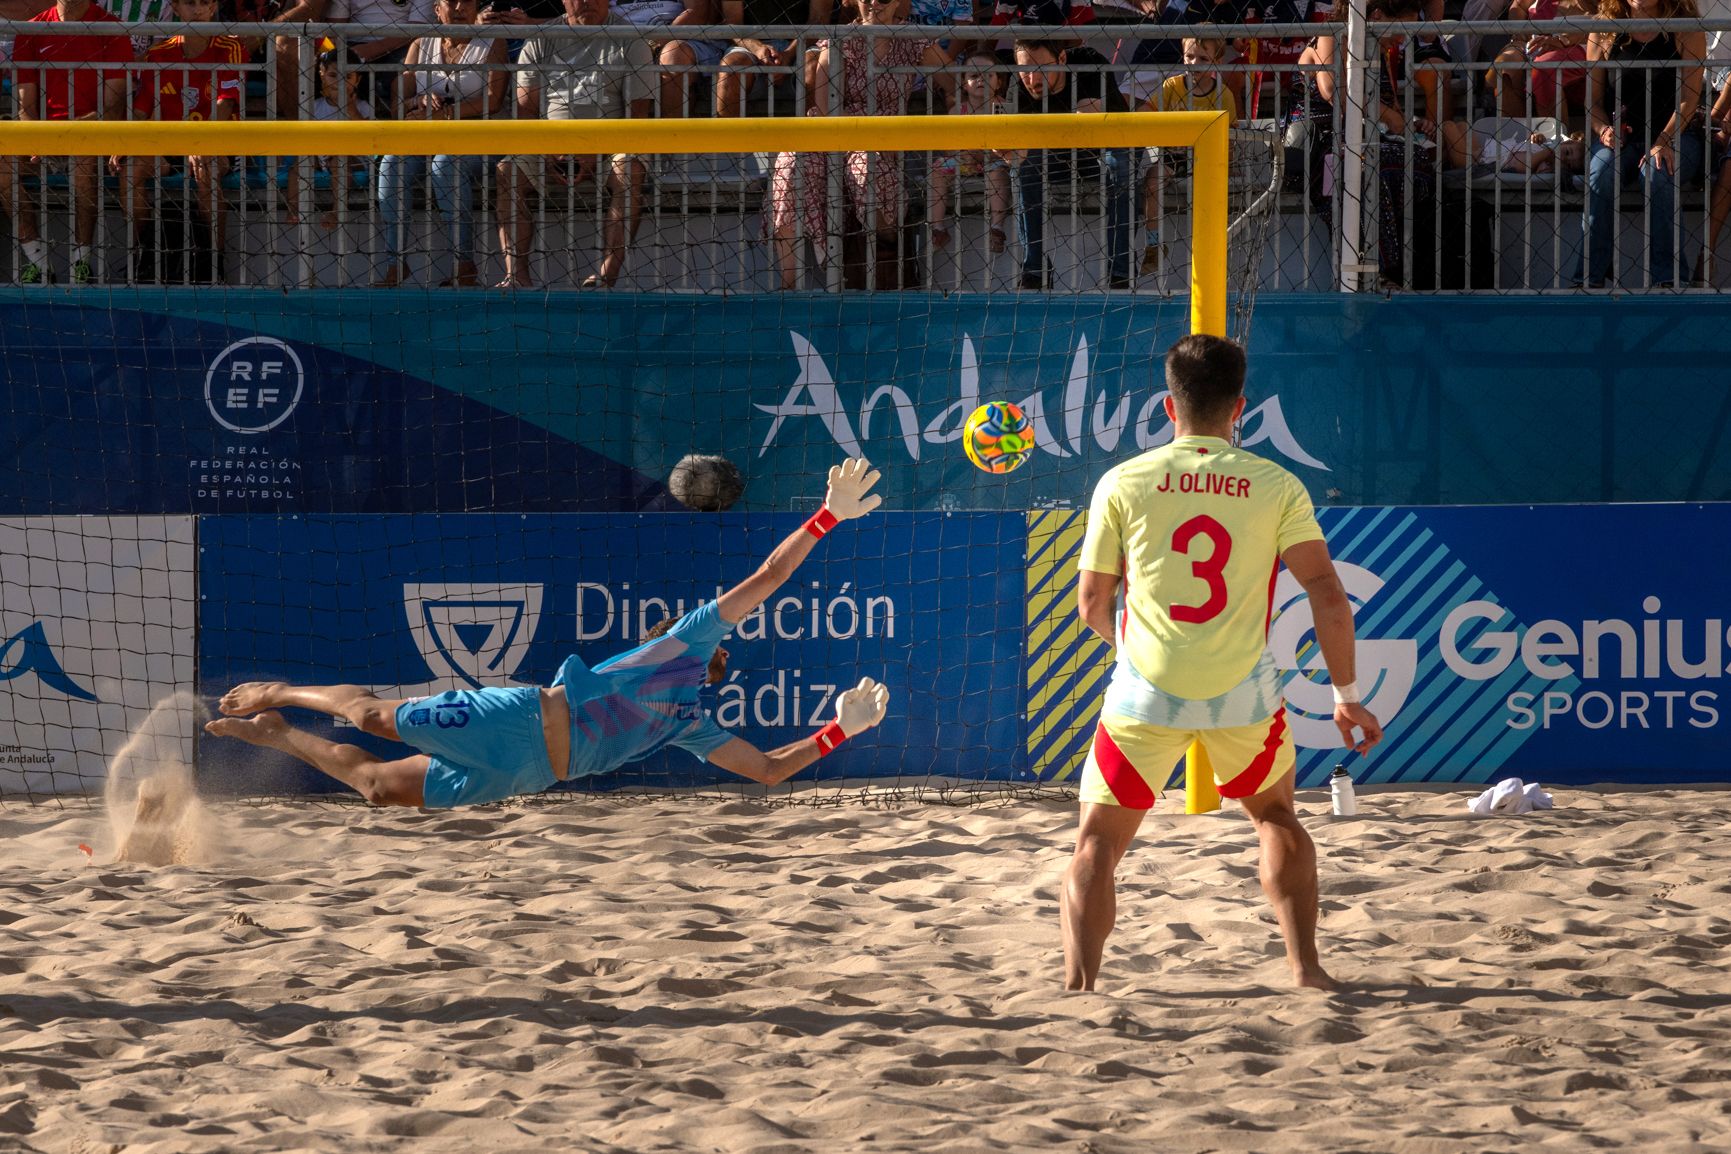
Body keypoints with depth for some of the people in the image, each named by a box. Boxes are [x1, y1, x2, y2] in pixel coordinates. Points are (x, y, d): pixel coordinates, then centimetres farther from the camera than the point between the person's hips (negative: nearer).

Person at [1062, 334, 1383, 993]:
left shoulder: (1123, 483, 1)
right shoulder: (1277, 487, 1)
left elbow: (1091, 604, 7)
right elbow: (1327, 595, -3)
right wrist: (1347, 695, 6)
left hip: (1147, 690, -1)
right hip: (1241, 692, 1)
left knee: (1098, 844, 9)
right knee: (1277, 817, 27)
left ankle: (1078, 989, -6)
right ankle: (1306, 971, 20)